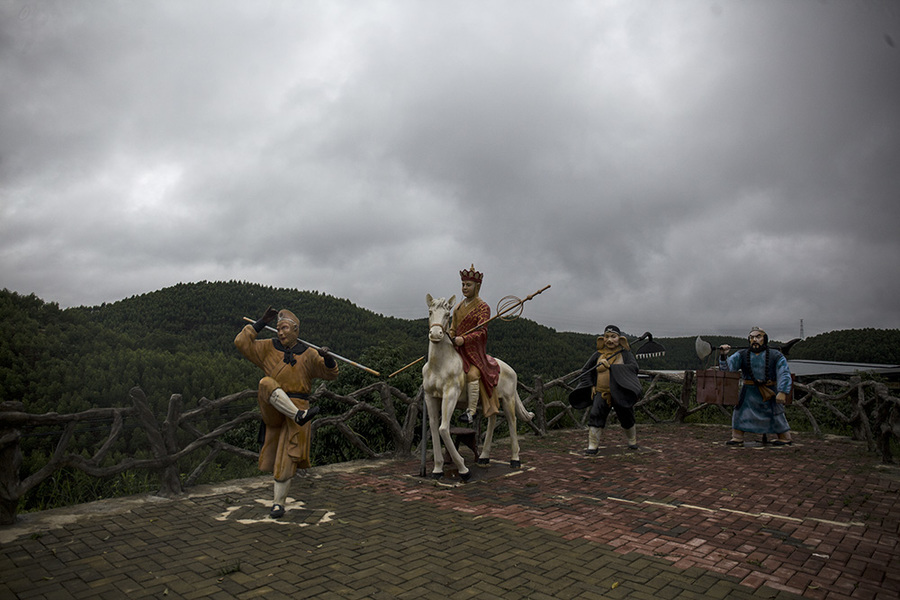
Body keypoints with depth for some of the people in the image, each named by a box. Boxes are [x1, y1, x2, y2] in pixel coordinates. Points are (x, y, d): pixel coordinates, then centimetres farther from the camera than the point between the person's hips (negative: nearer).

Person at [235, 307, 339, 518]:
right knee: (266, 383, -34)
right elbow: (242, 342, 0)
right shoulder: (269, 348, 6)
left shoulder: (307, 354, 4)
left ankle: (278, 503, 13)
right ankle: (300, 415, -40)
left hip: (297, 404, 0)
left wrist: (327, 358, -20)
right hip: (273, 408, 0)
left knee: (287, 460, -1)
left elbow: (330, 373, 2)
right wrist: (262, 322, -3)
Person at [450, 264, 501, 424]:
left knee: (473, 374, -27)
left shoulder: (483, 307, -3)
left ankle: (470, 412, -19)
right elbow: (453, 329, 22)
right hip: (457, 349, 7)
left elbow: (482, 331, -15)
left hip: (474, 350, -7)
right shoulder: (459, 306, 17)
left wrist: (464, 339, -29)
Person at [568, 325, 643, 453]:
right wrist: (591, 385, 1)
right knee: (595, 416, -13)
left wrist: (611, 366, -27)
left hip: (620, 393, -1)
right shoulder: (598, 355, 5)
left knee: (627, 419, 13)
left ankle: (632, 442, 38)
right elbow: (585, 370, 14)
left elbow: (633, 367, -20)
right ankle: (593, 446, -4)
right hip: (601, 393, 1)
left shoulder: (625, 354, -2)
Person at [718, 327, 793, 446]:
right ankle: (737, 438, 5)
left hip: (769, 391, -2)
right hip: (749, 391, 2)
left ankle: (785, 438, 25)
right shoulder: (742, 355, 2)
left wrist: (783, 392, -17)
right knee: (740, 412, -3)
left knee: (776, 415, 6)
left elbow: (784, 374, -6)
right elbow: (728, 367, -6)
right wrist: (724, 356, -27)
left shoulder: (775, 356, -2)